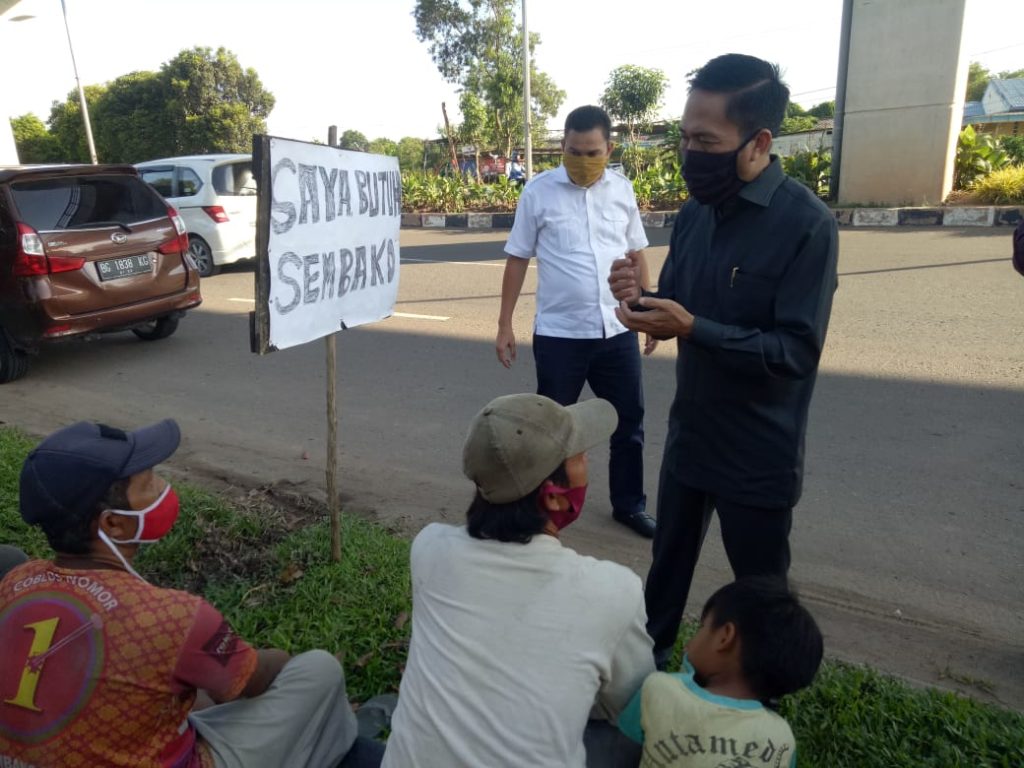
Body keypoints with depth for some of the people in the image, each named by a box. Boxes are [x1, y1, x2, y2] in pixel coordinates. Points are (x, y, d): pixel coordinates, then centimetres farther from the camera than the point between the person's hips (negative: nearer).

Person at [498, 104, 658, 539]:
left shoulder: (622, 189, 5)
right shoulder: (539, 191, -5)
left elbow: (637, 254, 14)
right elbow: (517, 259, -1)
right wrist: (505, 325, -3)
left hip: (618, 332, 4)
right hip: (559, 334, -3)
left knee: (629, 422, 14)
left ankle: (629, 504, 33)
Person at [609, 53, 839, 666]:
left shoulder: (807, 223, -20)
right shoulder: (696, 212, 1)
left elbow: (796, 351, -23)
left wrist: (690, 327, -31)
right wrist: (640, 297, -14)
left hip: (759, 455, -6)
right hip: (689, 436, 6)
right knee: (668, 565, 24)